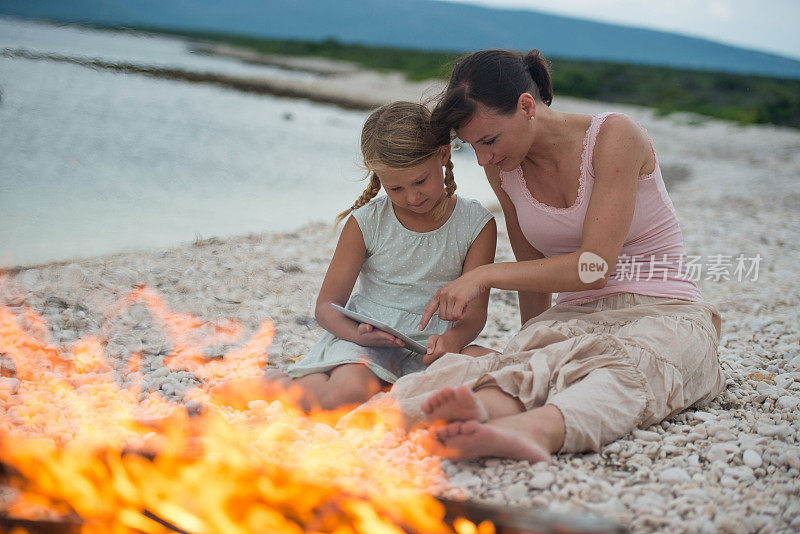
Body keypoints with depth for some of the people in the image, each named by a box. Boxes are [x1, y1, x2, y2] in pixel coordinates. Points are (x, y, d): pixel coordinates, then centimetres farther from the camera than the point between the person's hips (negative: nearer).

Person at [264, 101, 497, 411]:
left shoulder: (476, 224, -1)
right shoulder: (367, 222, -3)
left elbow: (475, 310, -3)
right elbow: (328, 304, -1)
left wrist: (454, 338, -28)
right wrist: (357, 334, -25)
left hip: (432, 342, 2)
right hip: (366, 338, -2)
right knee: (347, 393, -34)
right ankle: (275, 382, -1)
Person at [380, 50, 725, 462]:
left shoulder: (615, 136, -12)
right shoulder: (502, 167, 5)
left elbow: (595, 266, -19)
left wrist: (486, 275, -20)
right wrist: (534, 342, 19)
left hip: (661, 313, -3)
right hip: (577, 317, 4)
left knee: (622, 370, -40)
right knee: (531, 362, -33)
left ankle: (530, 430, -68)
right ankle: (477, 412, -65)